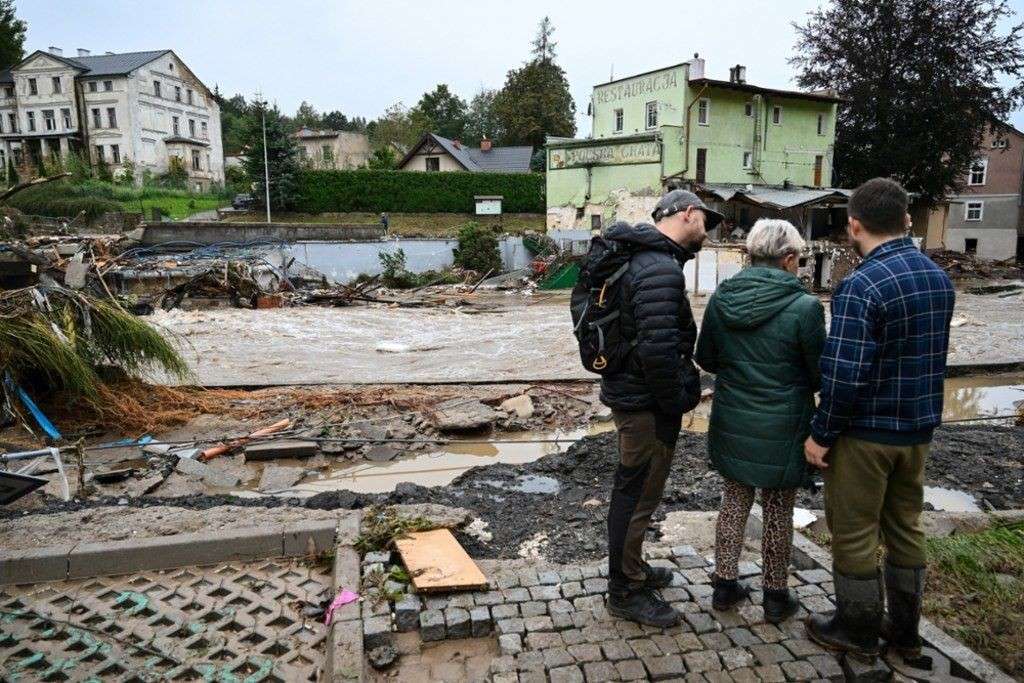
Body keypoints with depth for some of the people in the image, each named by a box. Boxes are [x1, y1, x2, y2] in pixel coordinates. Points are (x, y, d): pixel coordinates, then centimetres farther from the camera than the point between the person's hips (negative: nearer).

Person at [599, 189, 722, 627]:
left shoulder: (638, 257, 11)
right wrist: (676, 401, -17)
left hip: (627, 390, 11)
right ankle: (626, 591, 20)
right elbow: (657, 349, -31)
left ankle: (632, 568, 42)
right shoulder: (661, 269, -23)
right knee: (638, 495, 4)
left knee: (633, 489, 23)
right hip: (646, 403, -11)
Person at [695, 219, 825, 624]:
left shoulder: (721, 298, -5)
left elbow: (705, 359, 6)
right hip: (781, 430, -3)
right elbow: (820, 374, -8)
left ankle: (724, 585, 29)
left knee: (734, 501, 19)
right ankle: (776, 597, 28)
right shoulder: (804, 307, -18)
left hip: (731, 423, 4)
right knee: (778, 512, 13)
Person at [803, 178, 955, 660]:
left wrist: (821, 433, -15)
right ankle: (904, 632, 33)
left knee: (855, 533, 8)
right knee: (905, 527, 19)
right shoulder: (938, 277, 4)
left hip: (866, 431, -8)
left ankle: (858, 632, 24)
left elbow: (844, 373, -25)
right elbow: (931, 356, 13)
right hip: (919, 428, 8)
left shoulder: (862, 285, -22)